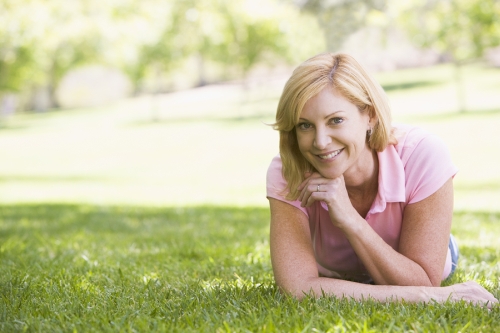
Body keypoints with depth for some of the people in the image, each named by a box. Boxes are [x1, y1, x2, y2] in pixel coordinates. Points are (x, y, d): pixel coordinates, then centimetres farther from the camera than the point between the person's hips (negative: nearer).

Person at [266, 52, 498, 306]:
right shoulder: (285, 174, -36)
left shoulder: (423, 157, -39)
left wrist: (350, 220, -50)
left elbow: (425, 283, -37)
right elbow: (298, 288, -46)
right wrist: (432, 295, -51)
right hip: (335, 279, 1)